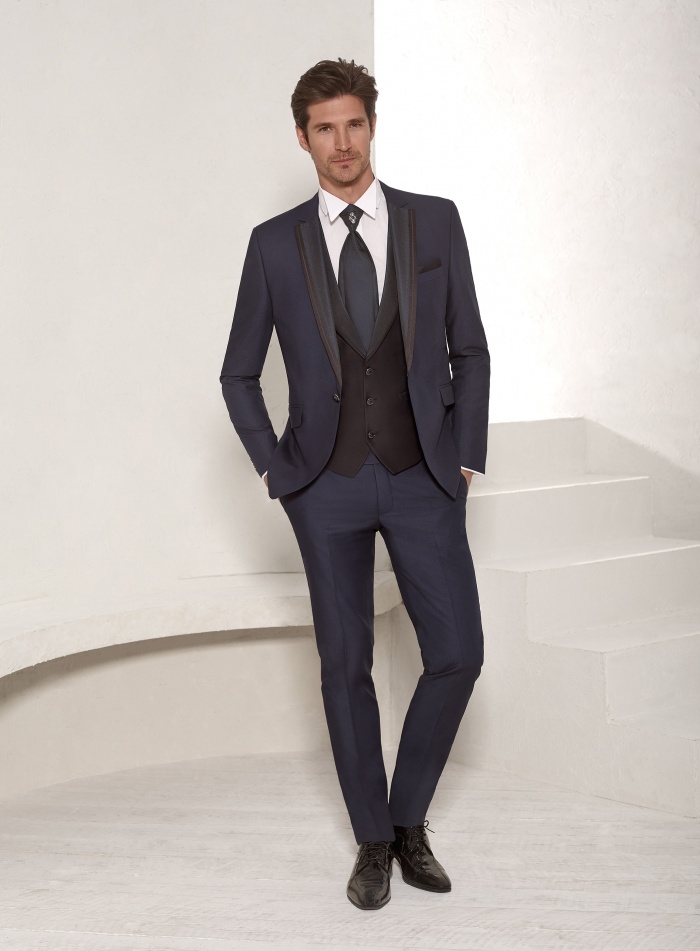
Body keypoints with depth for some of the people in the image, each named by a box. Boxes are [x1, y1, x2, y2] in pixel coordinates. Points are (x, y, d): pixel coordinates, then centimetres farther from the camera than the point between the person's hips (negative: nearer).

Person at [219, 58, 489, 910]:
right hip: (326, 485, 0)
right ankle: (374, 840, 21)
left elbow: (469, 351, 7)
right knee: (345, 664, 5)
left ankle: (410, 818, 19)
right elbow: (239, 374, 9)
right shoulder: (274, 244, 1)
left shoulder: (434, 222, 2)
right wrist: (275, 469, 1)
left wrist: (466, 458, 0)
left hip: (422, 479, 0)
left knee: (457, 654, -4)